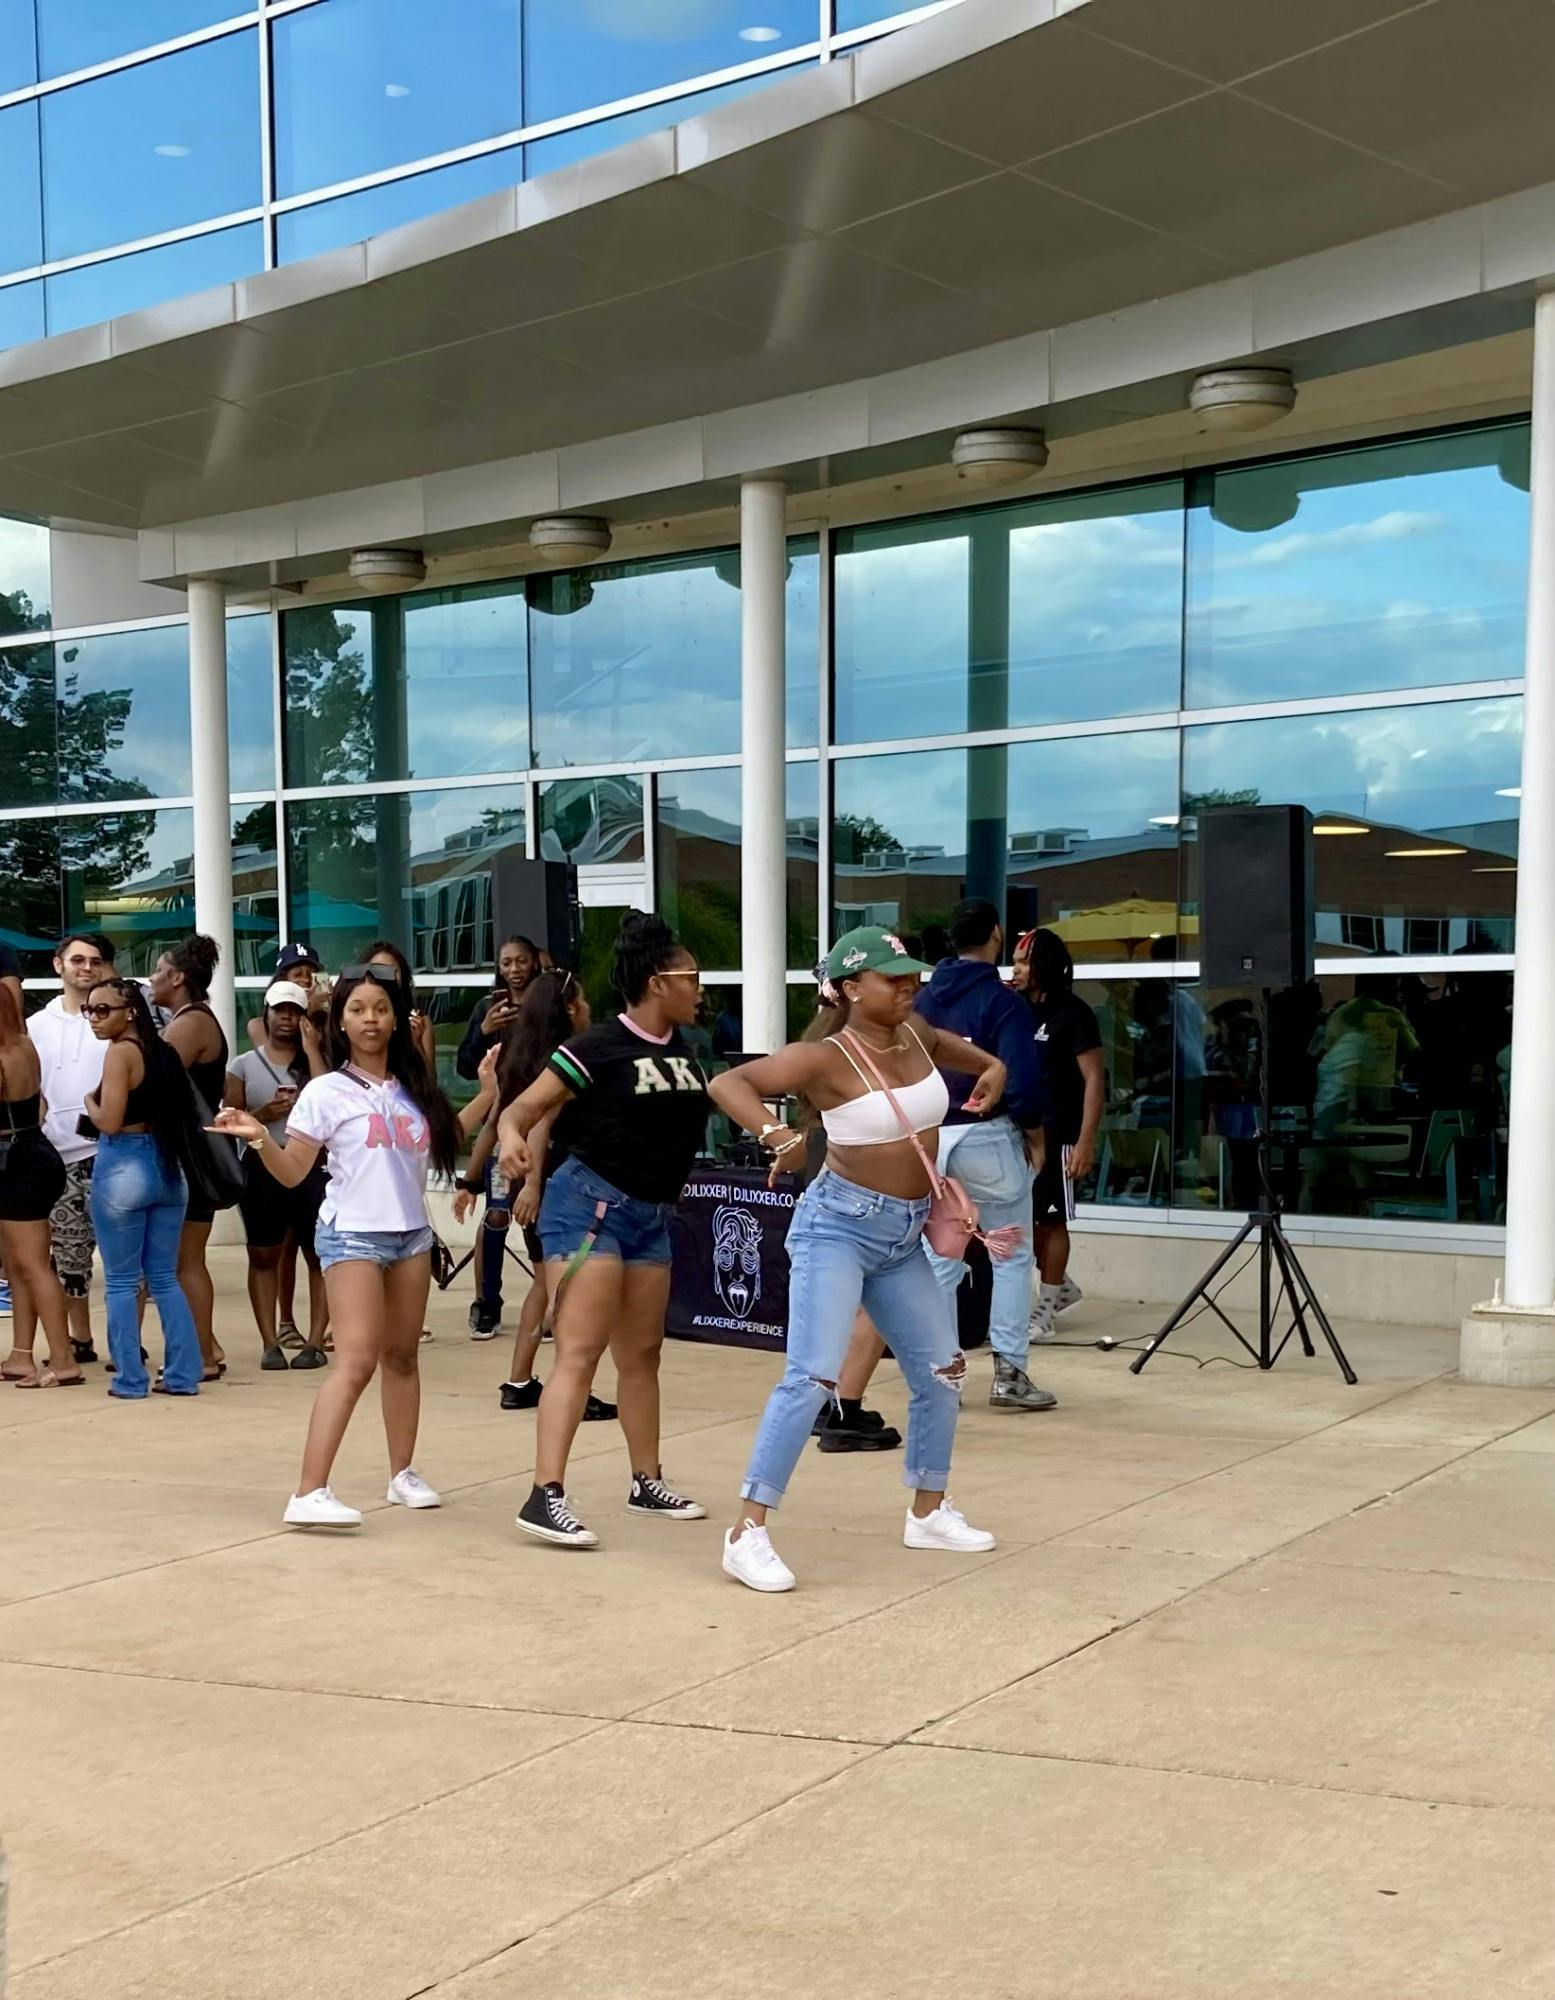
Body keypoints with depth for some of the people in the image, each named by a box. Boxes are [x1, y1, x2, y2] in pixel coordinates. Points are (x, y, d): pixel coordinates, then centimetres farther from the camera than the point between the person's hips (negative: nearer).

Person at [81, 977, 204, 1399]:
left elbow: (109, 1121, -18)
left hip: (124, 1168, -7)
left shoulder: (120, 1052, -11)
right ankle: (183, 1375, 12)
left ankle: (129, 1380, 6)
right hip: (167, 1167, 7)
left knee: (121, 1281, 3)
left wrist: (89, 1100, 2)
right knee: (164, 1278, 12)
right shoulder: (164, 1051, 11)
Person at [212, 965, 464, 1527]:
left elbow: (445, 1143, 18)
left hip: (412, 1233, 6)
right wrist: (260, 1139, -23)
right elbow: (292, 1172, -5)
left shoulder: (413, 1089, 9)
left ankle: (403, 1475, 24)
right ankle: (309, 1494, -19)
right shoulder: (328, 1092, -5)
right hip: (352, 1235, -5)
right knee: (356, 1361, -16)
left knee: (402, 1356, 12)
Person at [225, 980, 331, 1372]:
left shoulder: (316, 1059, 6)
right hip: (263, 1168, 1)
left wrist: (311, 1048, -9)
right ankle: (270, 1343, 7)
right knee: (263, 1256, 3)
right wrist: (265, 1114, -14)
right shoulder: (243, 1065, 8)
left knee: (319, 1254, -2)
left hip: (312, 1167, -1)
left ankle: (315, 1341, 2)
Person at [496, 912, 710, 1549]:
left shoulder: (685, 1048, 6)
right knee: (580, 1351, -15)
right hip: (590, 1204, -8)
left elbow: (717, 1099, 25)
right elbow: (523, 1108, -18)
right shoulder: (597, 1047, -15)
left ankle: (648, 1483, 30)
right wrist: (511, 1138, -37)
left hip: (652, 1214, 8)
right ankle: (546, 1495, -17)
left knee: (641, 1353, 17)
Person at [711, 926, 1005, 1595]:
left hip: (902, 1236, 8)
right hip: (838, 1225, -8)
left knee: (942, 1370, 15)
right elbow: (727, 1083, -23)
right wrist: (772, 1133, -39)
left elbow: (945, 1043, 29)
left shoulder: (916, 1035, 4)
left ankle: (929, 1512, 33)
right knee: (811, 1377, -18)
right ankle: (747, 1533, -14)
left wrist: (989, 1066, 11)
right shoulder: (824, 1058, -17)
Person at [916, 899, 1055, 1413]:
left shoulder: (924, 1000, 7)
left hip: (932, 1139, 5)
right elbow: (1022, 1079, -19)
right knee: (1012, 1257, 5)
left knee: (940, 1259, 12)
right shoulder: (1002, 1001, -11)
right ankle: (1009, 1372, 3)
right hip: (987, 1138, -5)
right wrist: (1034, 1135, -5)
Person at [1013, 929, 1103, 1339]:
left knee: (1050, 1220, 1)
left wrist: (1086, 1142, -17)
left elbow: (1094, 1080, -11)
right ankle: (1060, 1286, 28)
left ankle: (1045, 1308, 9)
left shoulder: (1072, 1013, -8)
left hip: (1056, 1136, -6)